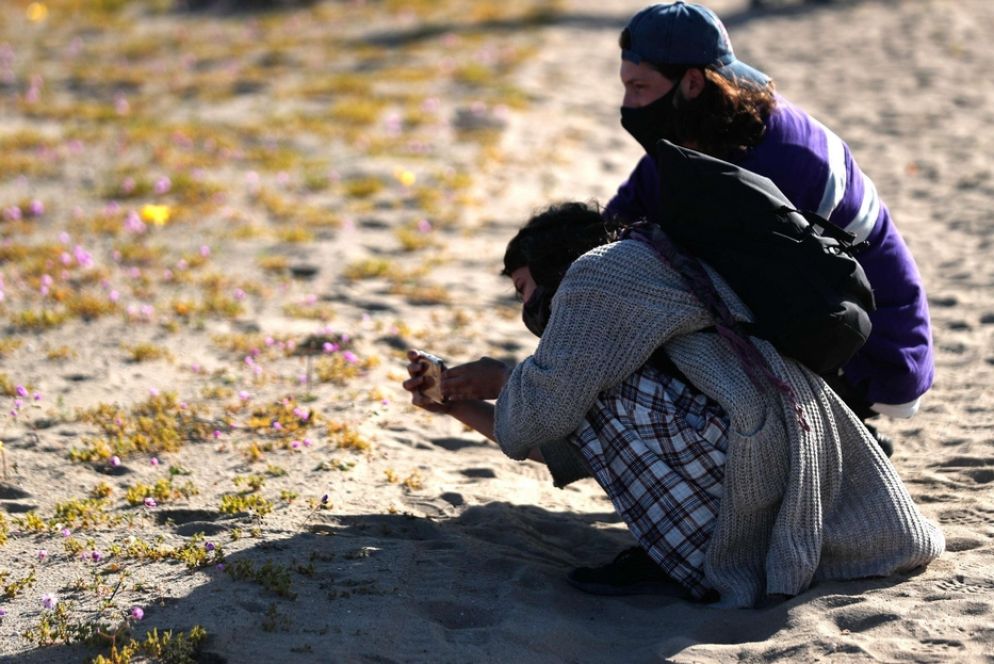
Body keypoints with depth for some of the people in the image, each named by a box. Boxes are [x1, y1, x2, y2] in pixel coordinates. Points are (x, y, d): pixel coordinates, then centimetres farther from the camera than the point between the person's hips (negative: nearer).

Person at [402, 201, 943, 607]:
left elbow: (547, 407, -8)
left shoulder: (596, 271, -1)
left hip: (751, 448, -11)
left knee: (588, 387, -9)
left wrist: (499, 380, 15)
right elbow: (563, 450, 28)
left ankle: (680, 555, -8)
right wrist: (460, 406, 33)